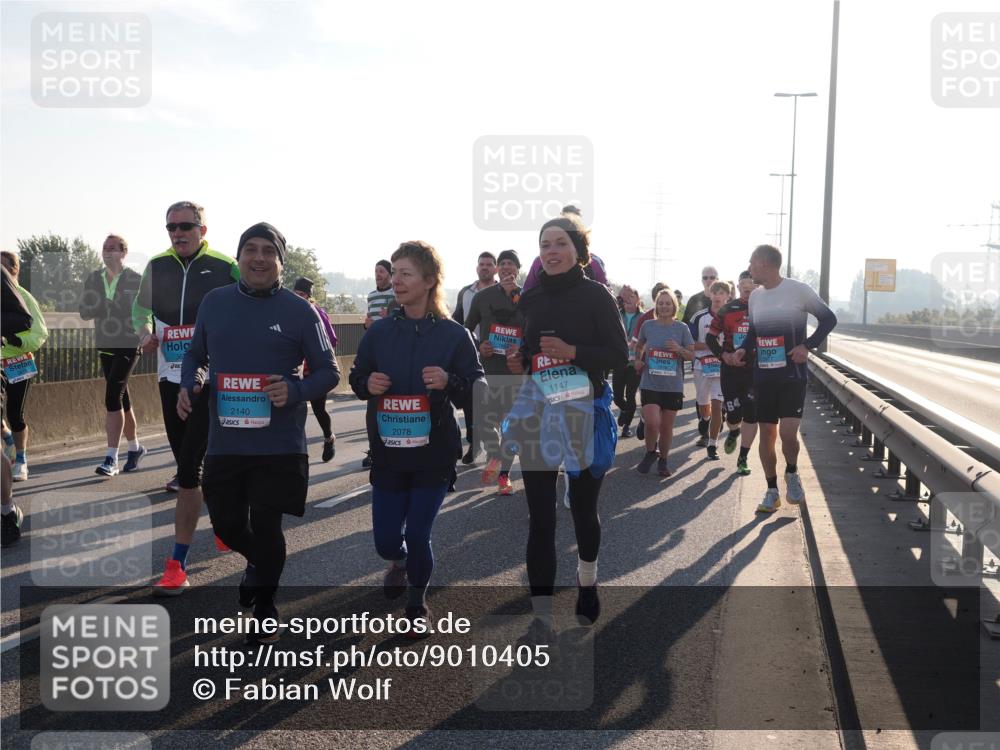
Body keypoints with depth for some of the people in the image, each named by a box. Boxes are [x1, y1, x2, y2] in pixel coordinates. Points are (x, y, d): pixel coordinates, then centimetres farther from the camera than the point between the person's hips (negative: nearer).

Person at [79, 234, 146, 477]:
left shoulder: (136, 280, -7)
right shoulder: (93, 280, 7)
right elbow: (84, 312, 0)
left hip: (129, 346, -5)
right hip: (105, 346, 5)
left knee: (113, 397, -16)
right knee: (121, 398, 14)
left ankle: (111, 458, -15)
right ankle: (135, 447, 30)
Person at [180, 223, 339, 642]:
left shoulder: (300, 312, -5)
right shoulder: (214, 302, 4)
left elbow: (329, 372, 0)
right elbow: (196, 354, 17)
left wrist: (295, 391, -19)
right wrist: (188, 386, -3)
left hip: (279, 444, -3)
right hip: (225, 441, 3)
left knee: (265, 527, 3)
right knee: (226, 524, 11)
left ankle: (265, 607, 30)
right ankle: (260, 564, 47)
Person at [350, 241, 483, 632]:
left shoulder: (454, 334, -6)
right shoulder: (379, 331, 1)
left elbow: (477, 391, -5)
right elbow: (356, 377, 11)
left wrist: (448, 382, -25)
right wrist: (367, 384, -12)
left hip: (434, 455, -2)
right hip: (387, 454, 3)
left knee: (417, 536, -1)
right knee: (386, 539, 7)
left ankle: (417, 601, 29)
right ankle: (399, 561, 46)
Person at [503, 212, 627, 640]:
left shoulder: (595, 294, -6)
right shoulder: (530, 298, 8)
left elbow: (619, 355, -8)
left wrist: (572, 352, -21)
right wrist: (518, 363, -3)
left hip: (584, 410, -3)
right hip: (538, 410, 3)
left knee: (583, 507, 12)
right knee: (539, 515, -1)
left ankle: (587, 579, 43)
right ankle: (542, 618, 2)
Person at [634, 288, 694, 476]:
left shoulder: (682, 328, 0)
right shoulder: (647, 325, 2)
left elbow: (691, 355, 4)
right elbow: (640, 346, 21)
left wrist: (679, 349, -15)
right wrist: (638, 360, 3)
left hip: (673, 386, 1)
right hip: (650, 384, -1)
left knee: (667, 426, 8)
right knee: (652, 423, -14)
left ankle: (663, 459, 28)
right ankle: (650, 453, 13)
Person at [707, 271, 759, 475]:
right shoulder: (727, 310, 2)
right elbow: (711, 337, 6)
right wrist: (723, 354, -10)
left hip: (756, 370, 0)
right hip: (731, 369, 0)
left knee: (751, 414, -2)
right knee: (733, 414, 0)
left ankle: (743, 459, 10)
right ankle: (734, 432, 38)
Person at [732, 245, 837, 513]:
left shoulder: (798, 290, -8)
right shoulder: (755, 297, 9)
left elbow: (829, 318, -1)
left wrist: (808, 345, -13)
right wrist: (743, 349, 2)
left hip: (792, 376, -5)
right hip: (763, 377, 5)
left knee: (788, 433, -15)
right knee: (767, 433, 7)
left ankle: (792, 473, 15)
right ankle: (772, 492, 19)